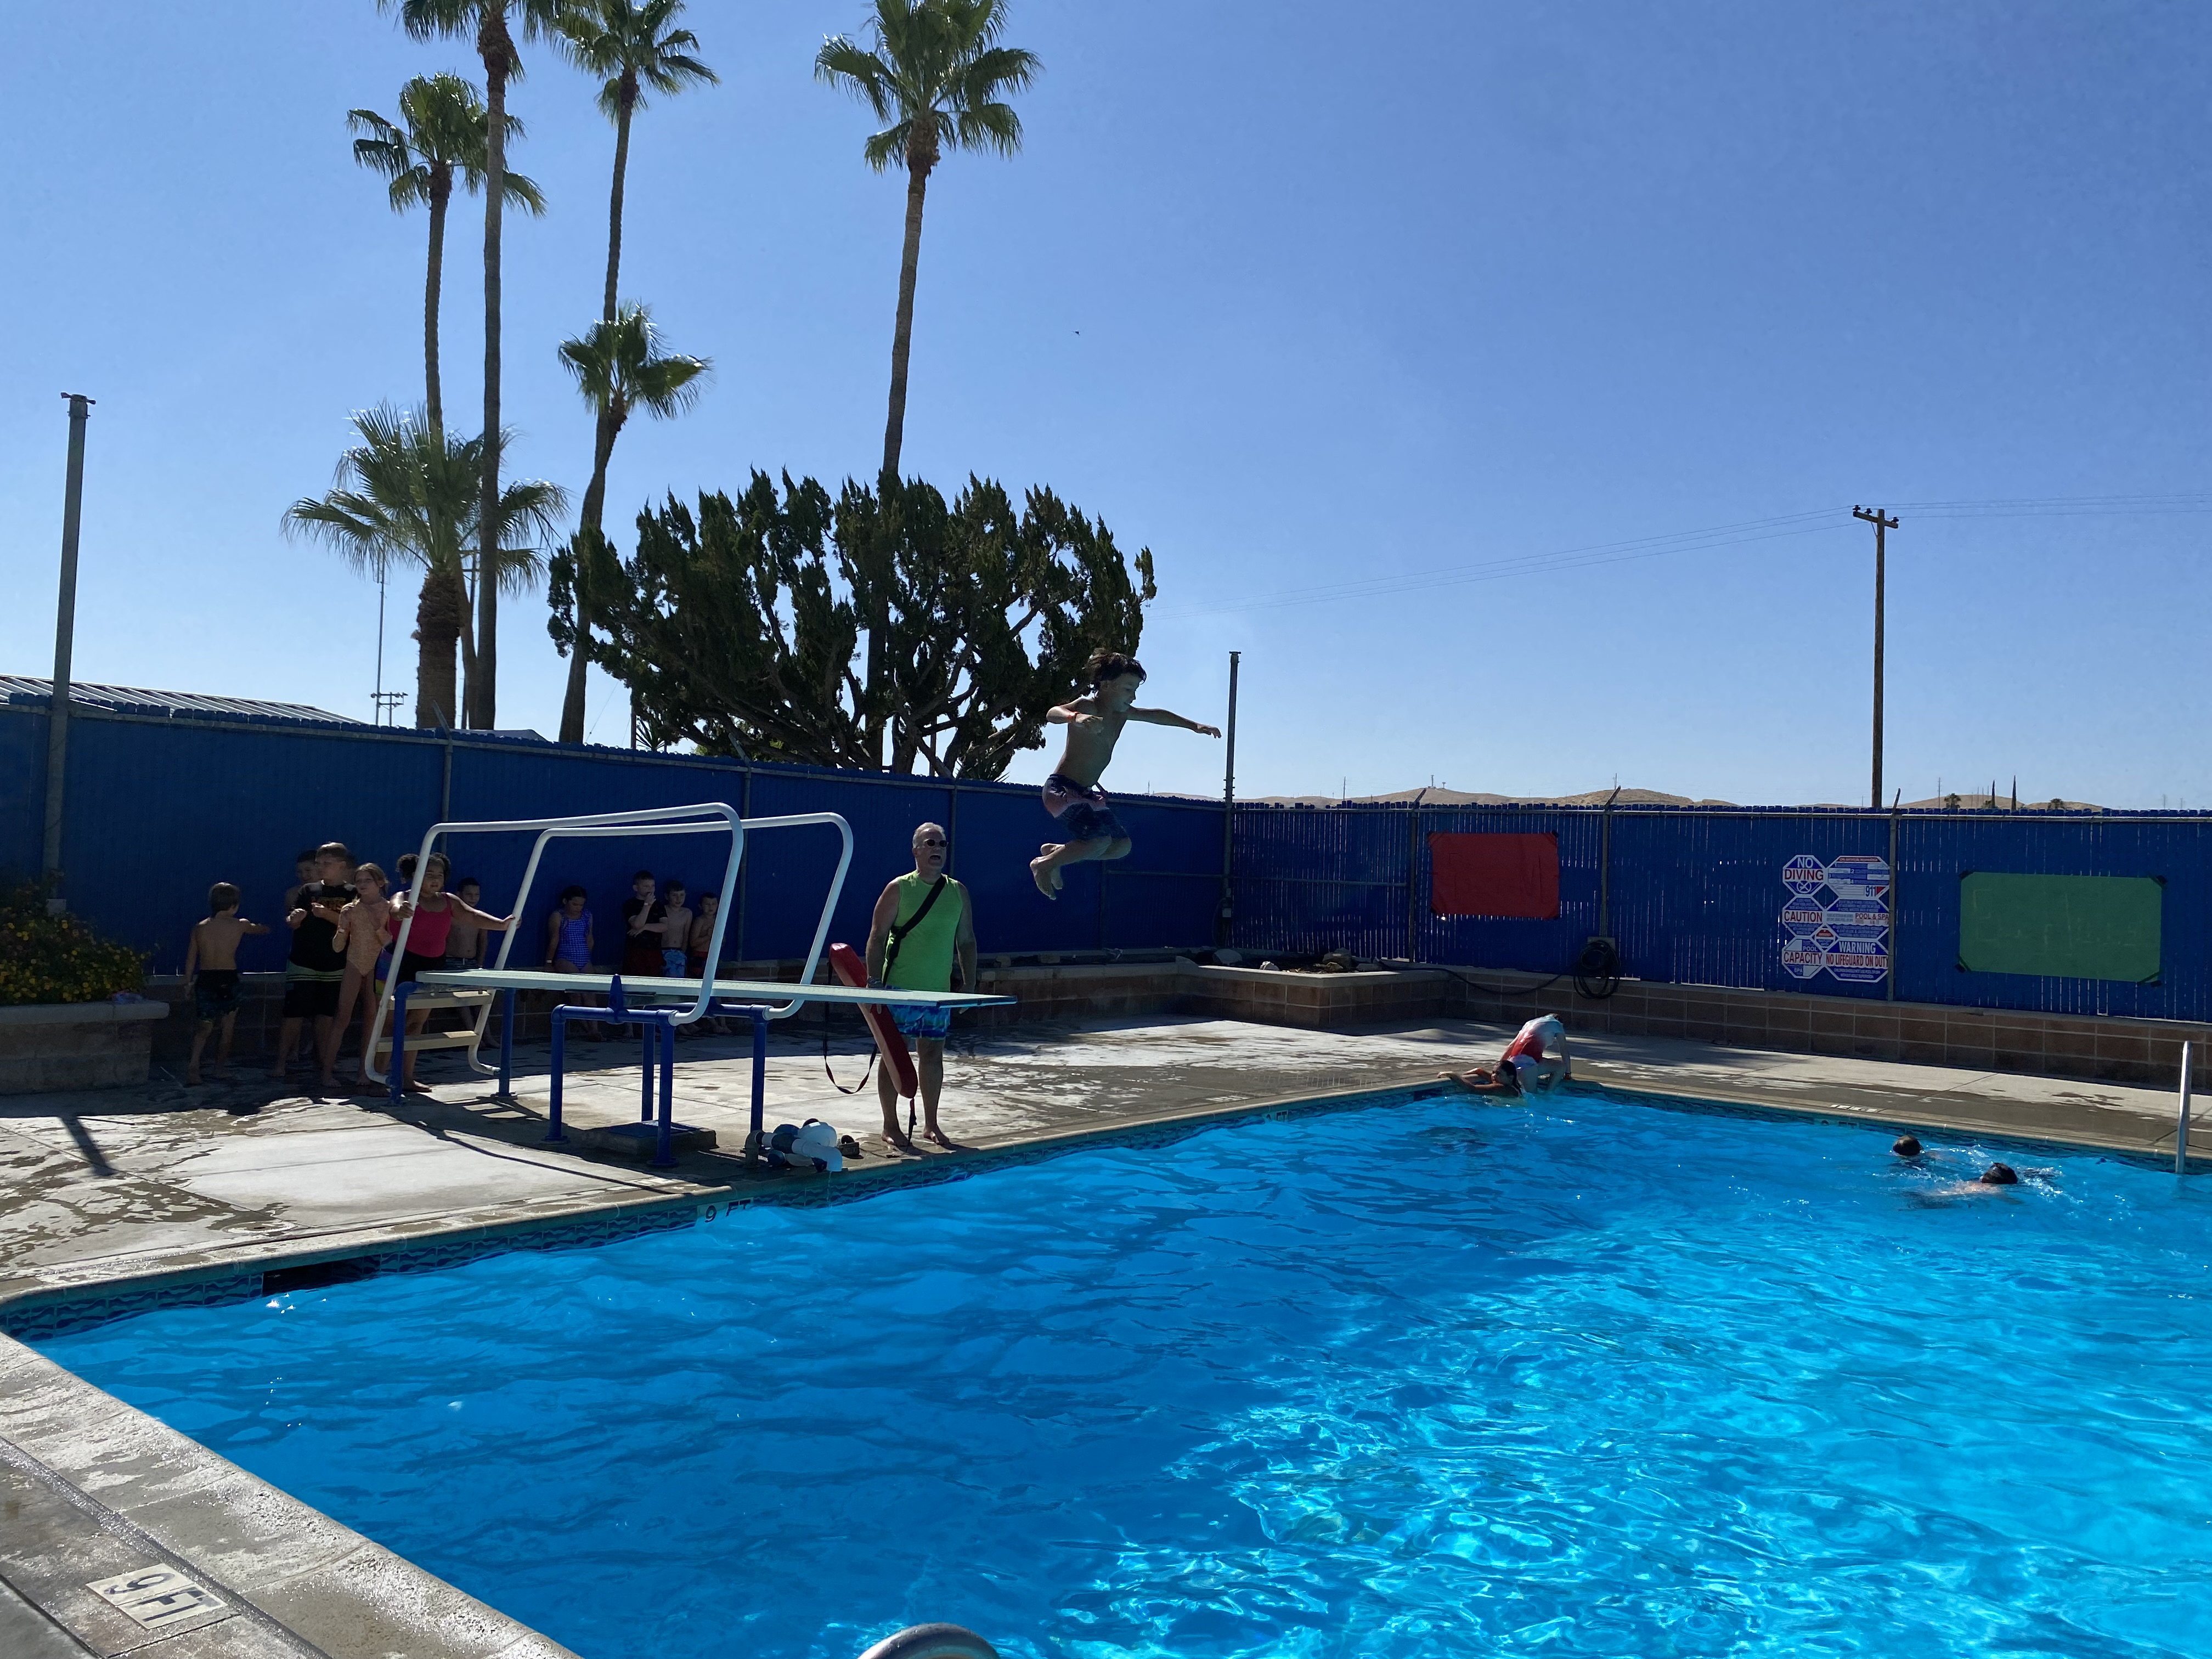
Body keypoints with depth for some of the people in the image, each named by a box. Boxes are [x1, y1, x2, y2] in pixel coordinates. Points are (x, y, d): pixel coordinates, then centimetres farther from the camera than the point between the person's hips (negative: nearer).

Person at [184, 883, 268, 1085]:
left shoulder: (200, 927, 4)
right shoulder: (240, 925, -1)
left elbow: (191, 957, 8)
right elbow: (257, 929, 22)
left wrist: (188, 982, 17)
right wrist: (265, 928, 45)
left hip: (204, 979, 3)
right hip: (228, 979, -3)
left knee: (205, 1026, 11)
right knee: (227, 1027, 12)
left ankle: (194, 1063, -10)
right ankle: (221, 1067, 20)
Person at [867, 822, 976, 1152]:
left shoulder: (958, 892, 8)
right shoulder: (899, 888, -6)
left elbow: (966, 941, 13)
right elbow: (877, 938, -8)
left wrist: (970, 986, 8)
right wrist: (874, 983, -15)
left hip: (939, 990, 4)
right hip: (900, 988, -4)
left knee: (933, 1055, 10)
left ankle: (931, 1124, 21)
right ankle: (890, 1125, 11)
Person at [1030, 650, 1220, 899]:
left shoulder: (1122, 713, 8)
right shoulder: (1087, 706, -17)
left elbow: (1156, 715, 22)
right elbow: (1053, 713, -37)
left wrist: (1195, 726, 21)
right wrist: (1076, 717, -59)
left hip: (1087, 792, 9)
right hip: (1062, 788, -9)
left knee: (1122, 846, 10)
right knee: (1100, 841, -25)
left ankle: (1055, 851, 18)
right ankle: (1044, 864, -7)